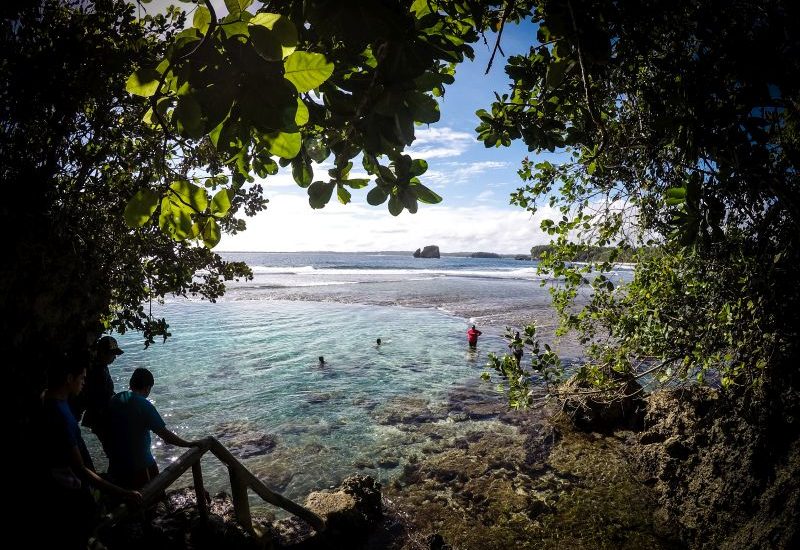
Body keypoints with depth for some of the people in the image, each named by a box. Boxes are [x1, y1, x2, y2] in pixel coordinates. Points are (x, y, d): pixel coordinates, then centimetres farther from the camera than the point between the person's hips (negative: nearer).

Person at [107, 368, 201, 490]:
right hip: (139, 465, -7)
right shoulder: (144, 405, -22)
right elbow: (165, 434, -22)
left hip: (116, 463, 7)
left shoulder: (114, 400, -2)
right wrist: (190, 444, -12)